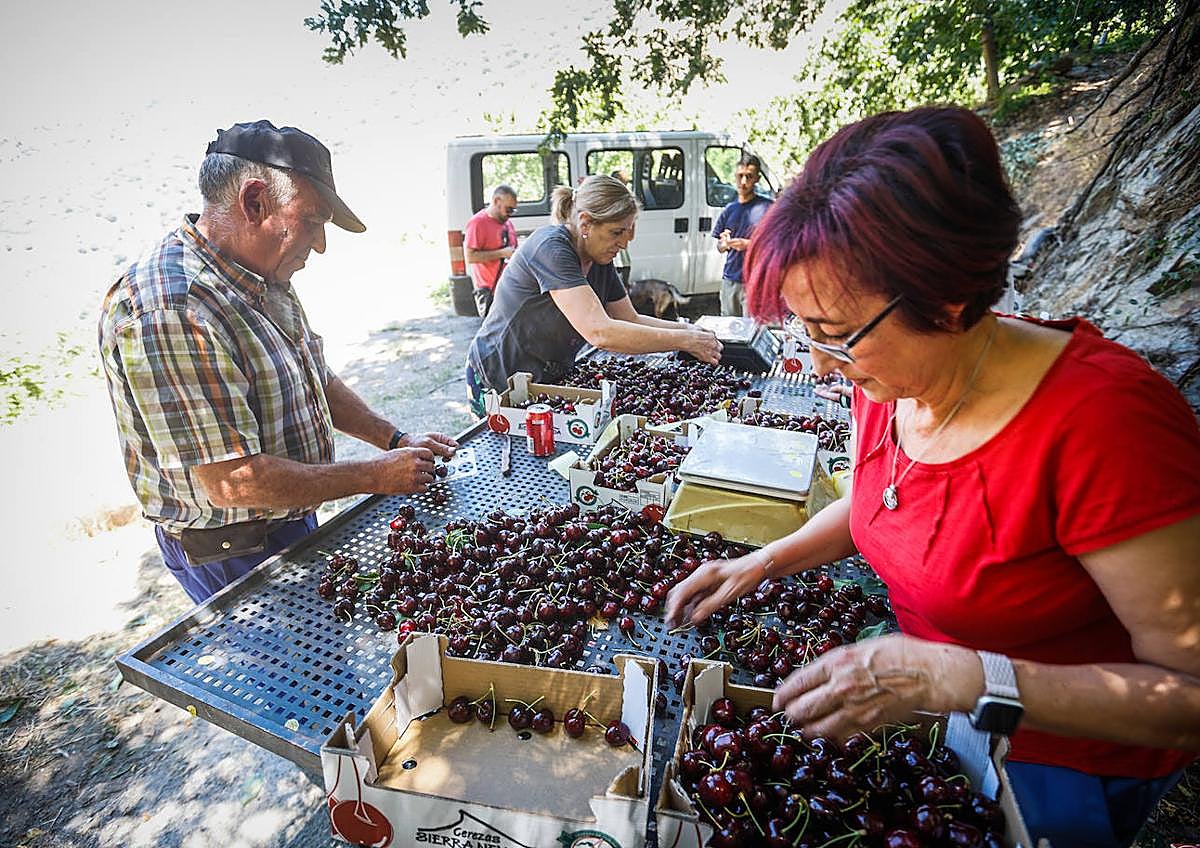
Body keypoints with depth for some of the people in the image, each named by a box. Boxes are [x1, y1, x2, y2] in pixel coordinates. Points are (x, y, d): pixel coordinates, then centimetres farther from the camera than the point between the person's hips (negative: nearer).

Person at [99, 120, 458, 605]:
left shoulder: (265, 282, 2)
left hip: (293, 520, 9)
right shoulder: (168, 310, -30)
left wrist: (395, 440, 2)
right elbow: (233, 482, -32)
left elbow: (315, 381, 13)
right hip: (234, 555, -9)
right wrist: (375, 476, -23)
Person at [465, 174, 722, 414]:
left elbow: (631, 320, 9)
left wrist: (687, 329, -8)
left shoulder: (600, 260, 0)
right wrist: (683, 340, -28)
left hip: (550, 380, 7)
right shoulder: (551, 248, -26)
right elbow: (600, 333, -35)